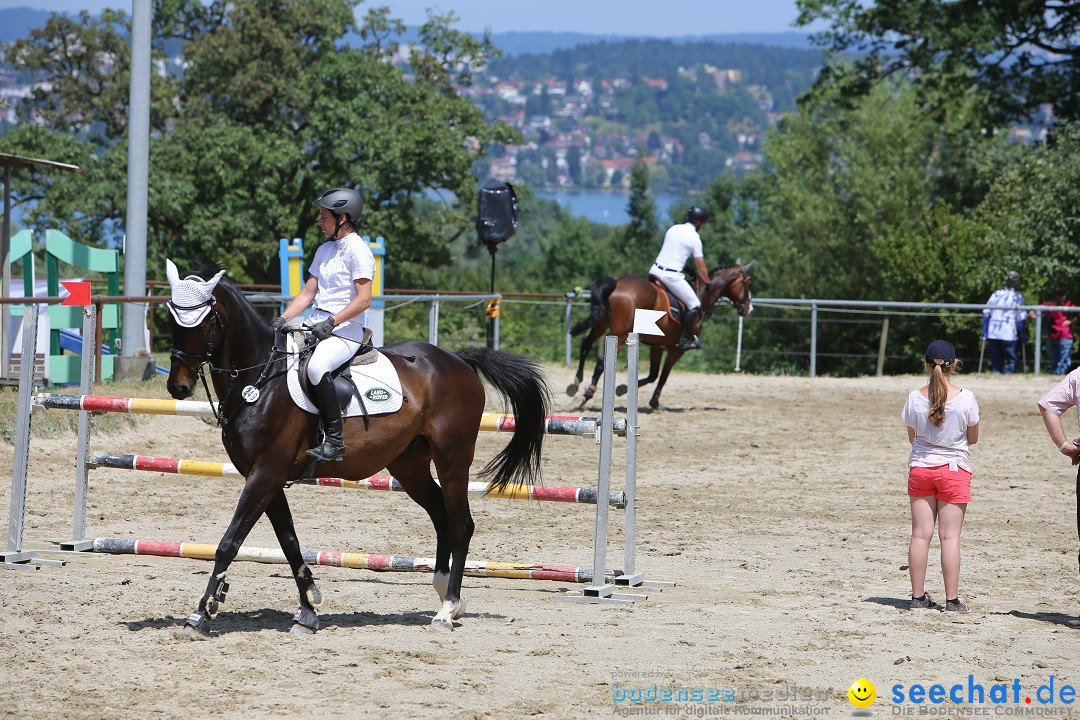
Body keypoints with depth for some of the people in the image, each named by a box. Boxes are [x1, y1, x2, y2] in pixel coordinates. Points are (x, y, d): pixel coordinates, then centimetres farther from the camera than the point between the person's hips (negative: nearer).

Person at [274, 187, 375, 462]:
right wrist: (282, 320, 4)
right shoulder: (325, 250, 19)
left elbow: (364, 298, -17)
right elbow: (307, 293, 18)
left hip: (345, 329, -10)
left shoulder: (357, 250, -8)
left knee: (317, 366, -36)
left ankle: (335, 440, -32)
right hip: (316, 324, 10)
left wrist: (331, 323, -23)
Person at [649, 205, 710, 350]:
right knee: (694, 305, 3)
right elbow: (701, 267, -4)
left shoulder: (673, 229, 13)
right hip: (672, 276, -7)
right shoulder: (694, 238, -7)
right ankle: (686, 339, 3)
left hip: (655, 271, 7)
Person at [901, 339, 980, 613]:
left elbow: (912, 437, 6)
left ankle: (918, 596, 9)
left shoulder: (915, 398, -5)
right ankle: (952, 599, 1)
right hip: (954, 468, -2)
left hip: (920, 469, 2)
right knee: (950, 536, 0)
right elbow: (973, 438, 0)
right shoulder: (965, 398, -11)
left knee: (920, 534, 6)